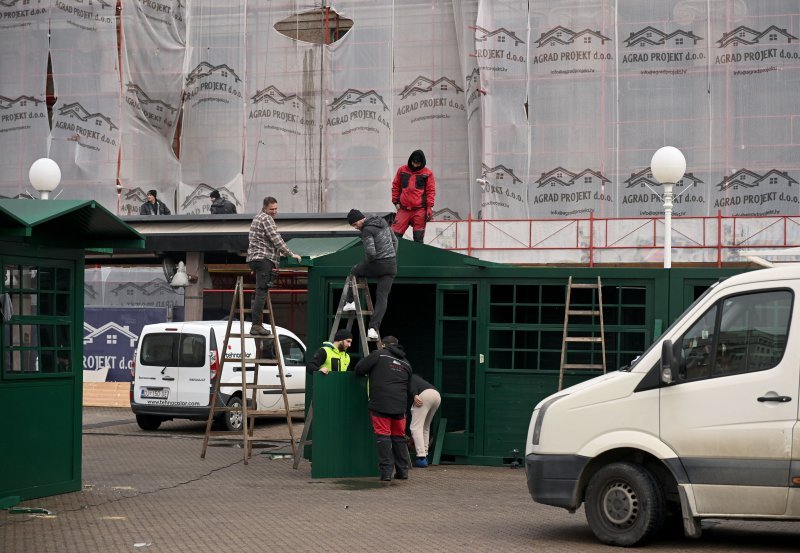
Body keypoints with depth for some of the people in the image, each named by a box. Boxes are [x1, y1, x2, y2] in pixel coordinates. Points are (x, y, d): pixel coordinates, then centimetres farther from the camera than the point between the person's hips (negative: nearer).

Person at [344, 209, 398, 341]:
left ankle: (350, 302, 24)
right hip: (392, 265, 6)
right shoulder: (383, 222, 10)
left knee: (354, 272, 25)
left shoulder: (367, 230, -15)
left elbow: (370, 252, -24)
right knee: (382, 297, 2)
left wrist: (370, 260, -3)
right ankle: (373, 328, -6)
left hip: (377, 265, -6)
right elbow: (394, 240, 19)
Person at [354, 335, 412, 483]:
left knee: (383, 436, -2)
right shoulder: (406, 363, 19)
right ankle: (403, 471, 18)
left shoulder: (378, 355, 2)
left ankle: (386, 472, -6)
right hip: (400, 406, 5)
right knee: (399, 437, 15)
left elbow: (359, 369, 1)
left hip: (380, 405, -5)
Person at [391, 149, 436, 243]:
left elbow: (431, 191, 1)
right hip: (403, 209, 1)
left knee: (418, 237, 2)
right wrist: (395, 201, 8)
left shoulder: (427, 173, 2)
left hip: (419, 210, -1)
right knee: (395, 234, -5)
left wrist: (430, 207, -7)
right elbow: (395, 186, 15)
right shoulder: (402, 170, 8)